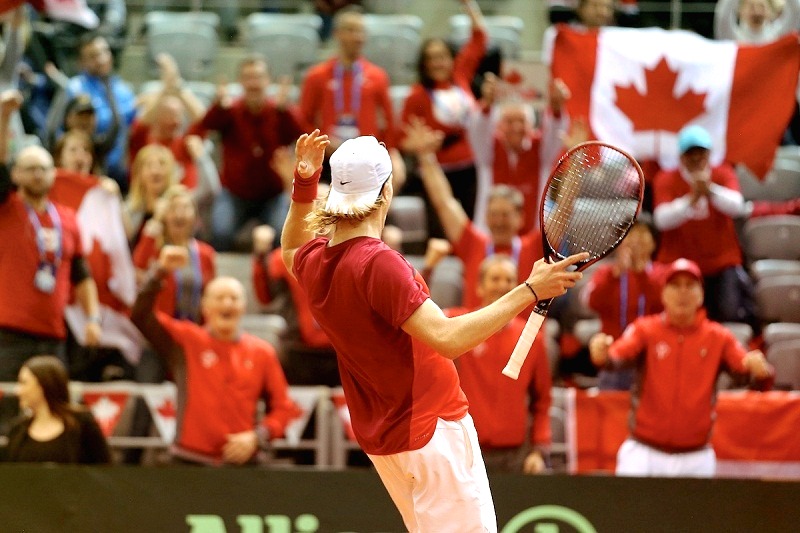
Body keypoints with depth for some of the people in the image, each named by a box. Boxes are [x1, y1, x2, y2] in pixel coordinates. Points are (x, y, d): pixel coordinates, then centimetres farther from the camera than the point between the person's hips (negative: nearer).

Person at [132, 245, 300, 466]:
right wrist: (160, 272, -15)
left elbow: (283, 406, 10)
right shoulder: (185, 341, 6)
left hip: (243, 461, 1)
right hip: (190, 461, -1)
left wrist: (256, 437, -6)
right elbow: (141, 315, -5)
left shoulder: (262, 352, 9)